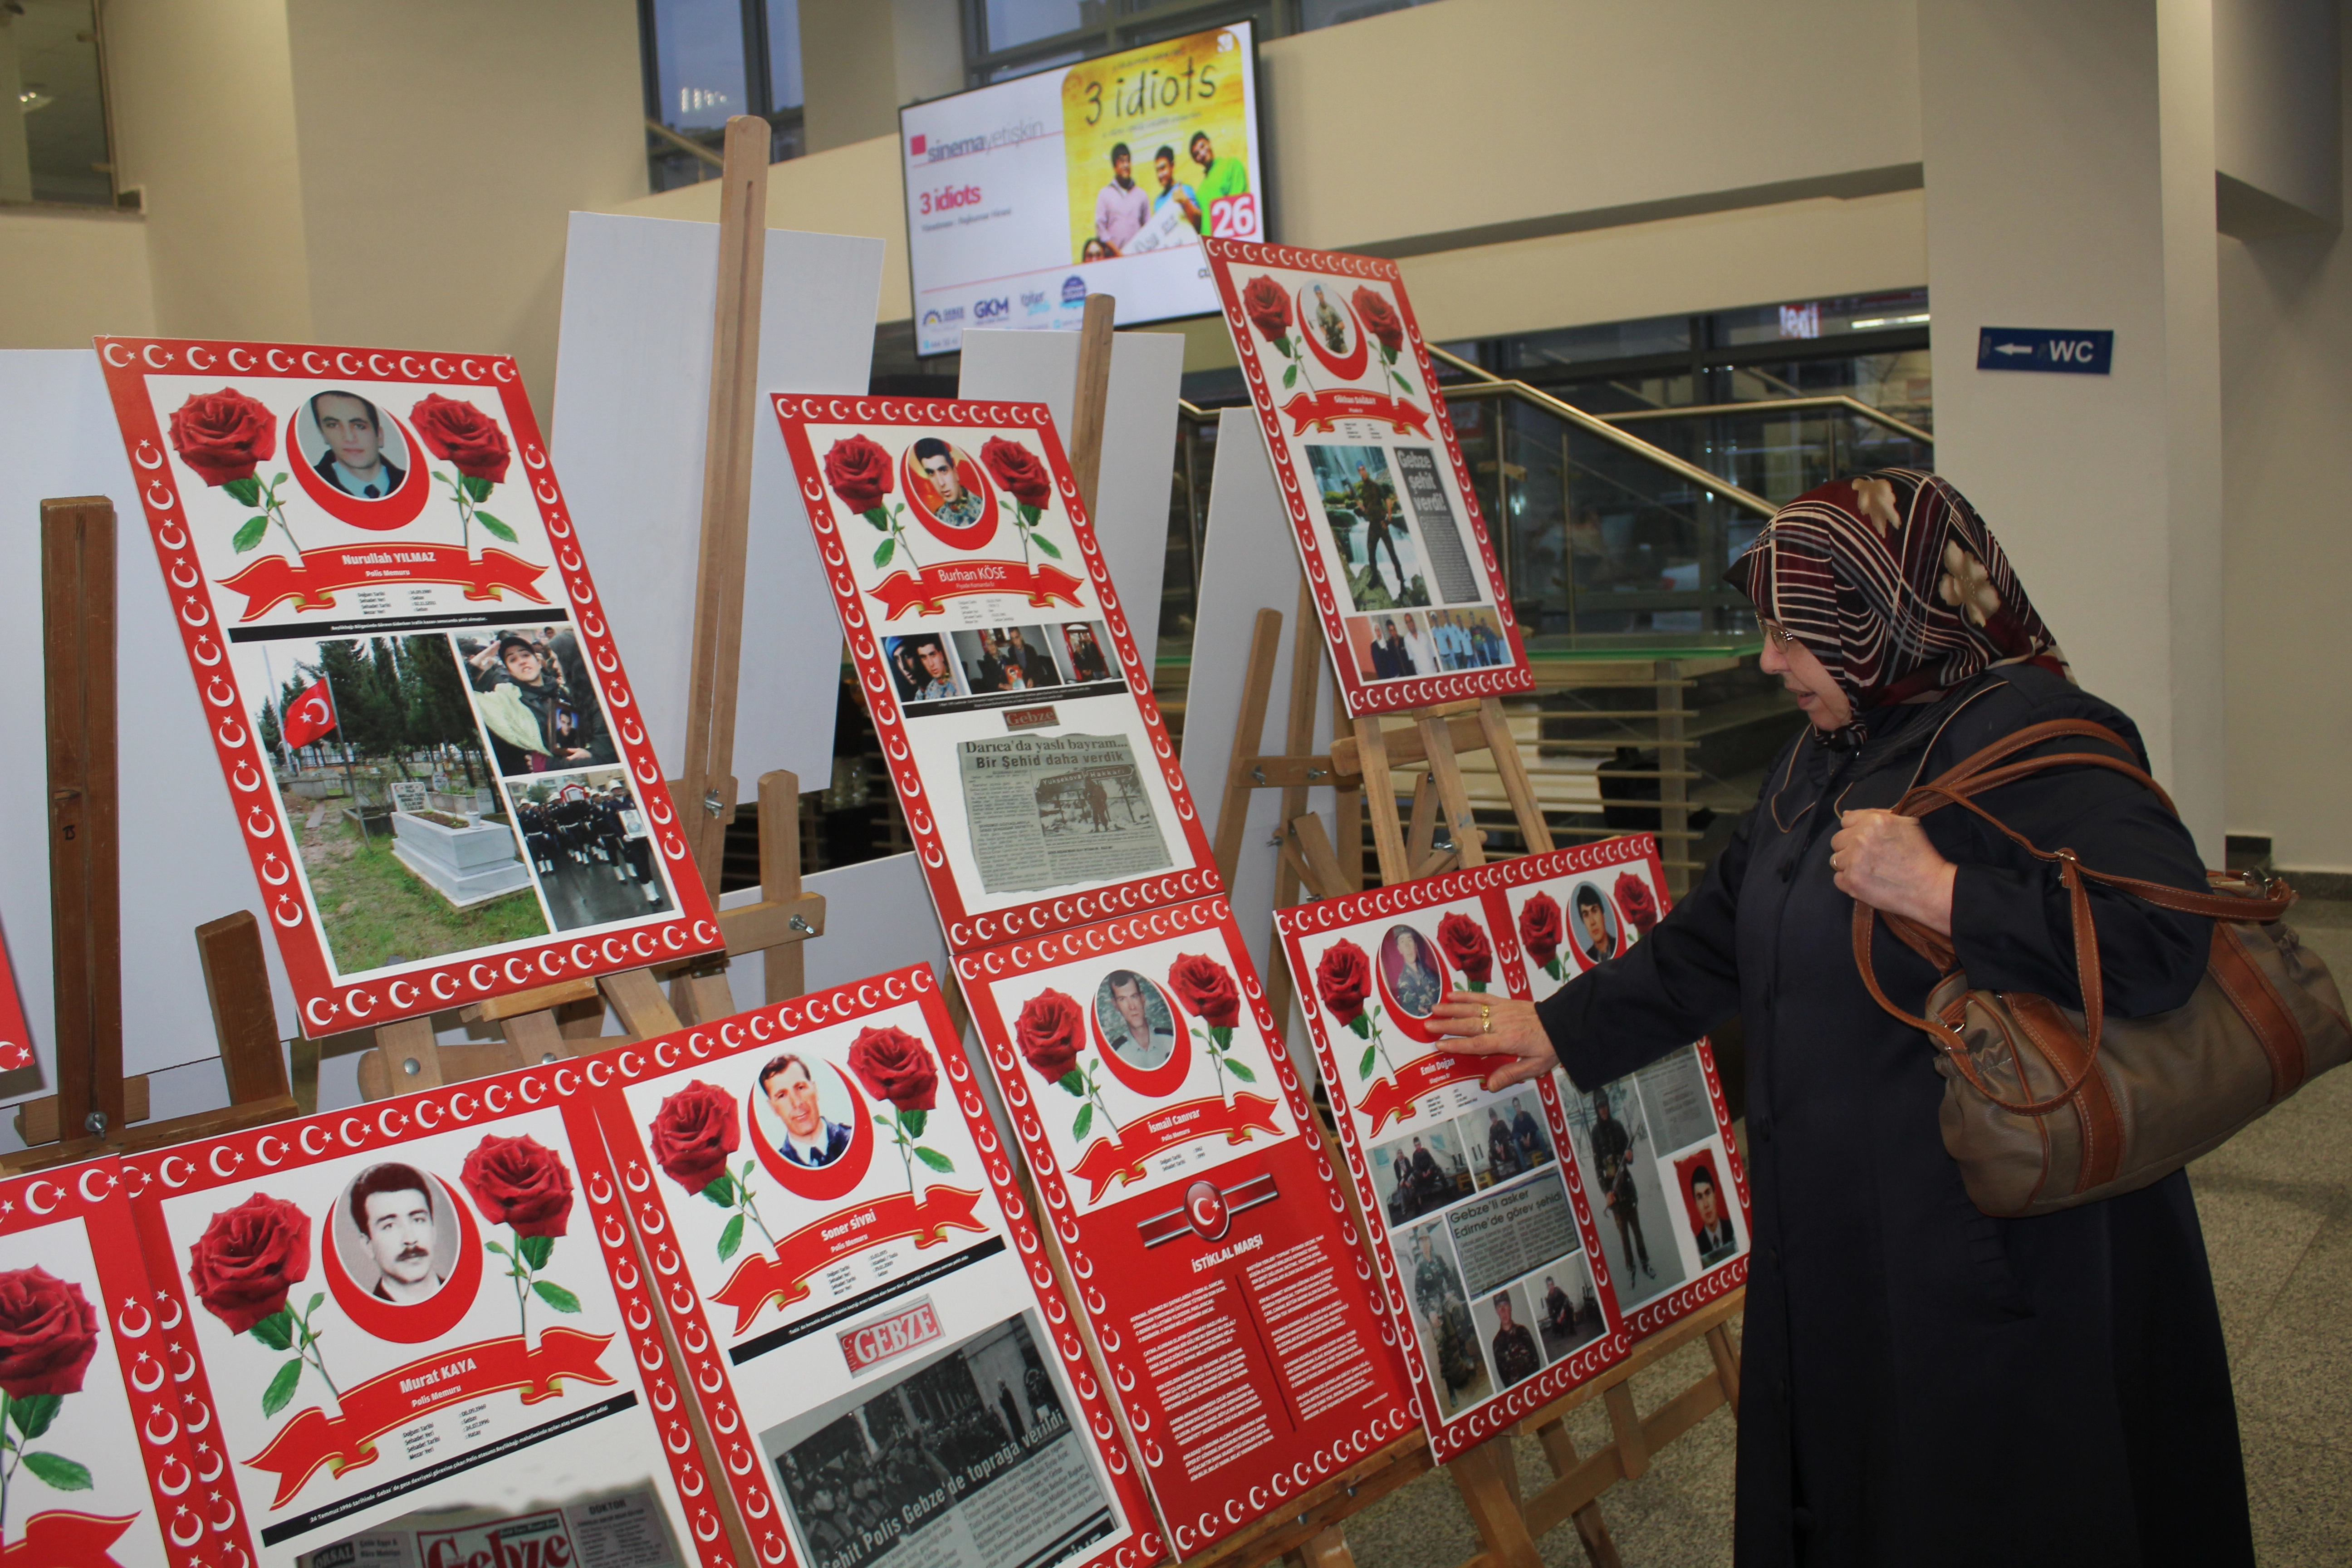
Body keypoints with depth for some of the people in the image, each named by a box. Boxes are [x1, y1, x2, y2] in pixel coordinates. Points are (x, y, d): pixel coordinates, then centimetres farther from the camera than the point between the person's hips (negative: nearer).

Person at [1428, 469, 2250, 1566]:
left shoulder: (2028, 743, -17)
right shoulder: (1823, 759, 11)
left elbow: (2164, 937, -30)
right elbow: (1713, 939, 20)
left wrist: (1939, 892, -28)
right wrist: (1564, 1029, 22)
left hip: (1991, 1267, -8)